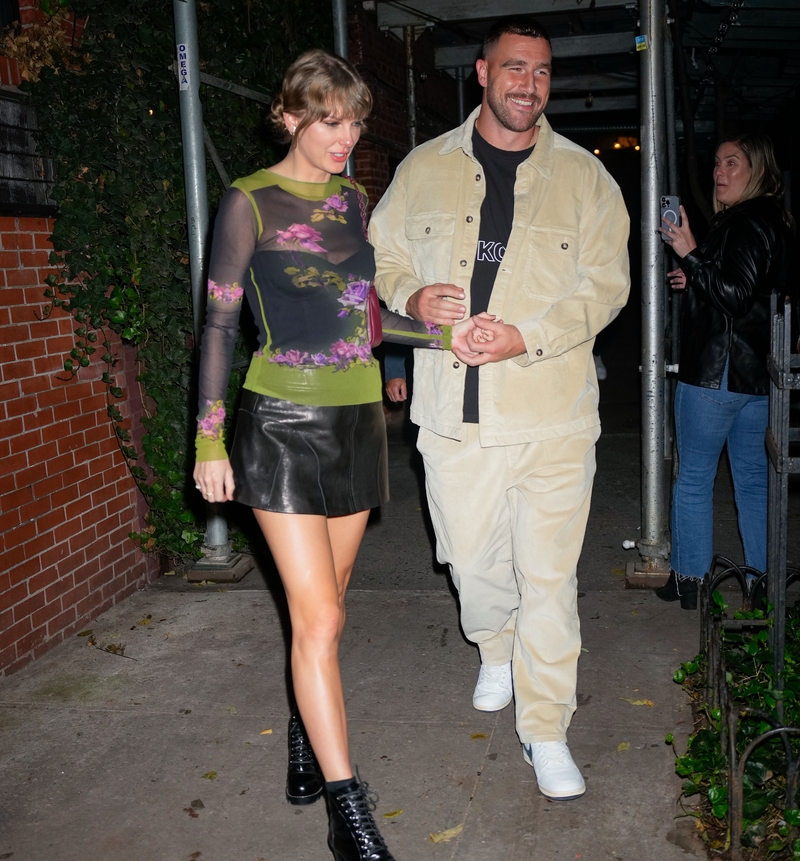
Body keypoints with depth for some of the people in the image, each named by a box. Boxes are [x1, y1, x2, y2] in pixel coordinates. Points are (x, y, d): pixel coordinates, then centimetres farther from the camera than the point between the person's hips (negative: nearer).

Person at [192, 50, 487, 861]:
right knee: (318, 616, -7)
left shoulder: (354, 200, 11)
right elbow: (219, 321, -6)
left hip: (357, 420, 6)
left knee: (323, 602, 15)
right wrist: (209, 441, -8)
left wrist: (444, 333, 0)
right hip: (284, 423, -5)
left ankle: (307, 728, 38)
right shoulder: (249, 201, -6)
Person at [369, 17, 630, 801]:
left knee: (548, 576, 2)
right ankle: (496, 653, 46)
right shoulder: (424, 169, 8)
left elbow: (605, 284, -1)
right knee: (471, 560, 13)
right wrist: (410, 296, -8)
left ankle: (546, 731, 18)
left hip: (554, 414, -1)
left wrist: (528, 336, -15)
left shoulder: (583, 177, 3)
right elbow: (383, 257, 15)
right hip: (454, 413, 2)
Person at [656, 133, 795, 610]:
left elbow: (735, 296, -24)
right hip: (759, 373, 9)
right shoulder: (776, 222, 15)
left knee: (694, 478, 3)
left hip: (716, 372, -9)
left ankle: (689, 578, 11)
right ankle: (762, 581, 20)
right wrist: (695, 279, 13)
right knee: (754, 479, 14)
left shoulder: (745, 224, -16)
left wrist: (691, 255, -22)